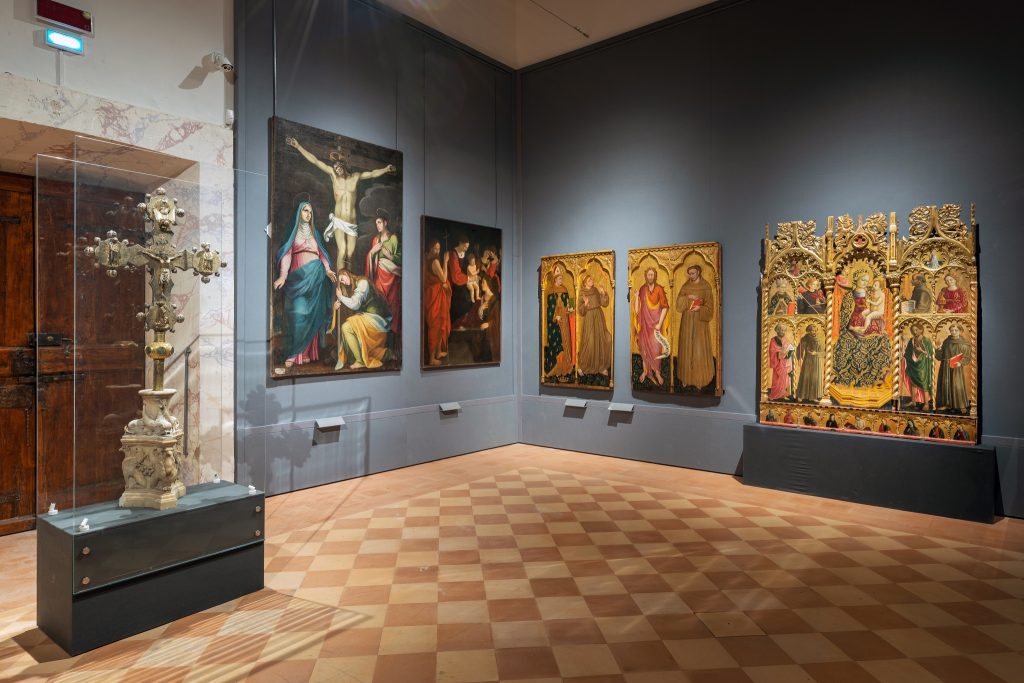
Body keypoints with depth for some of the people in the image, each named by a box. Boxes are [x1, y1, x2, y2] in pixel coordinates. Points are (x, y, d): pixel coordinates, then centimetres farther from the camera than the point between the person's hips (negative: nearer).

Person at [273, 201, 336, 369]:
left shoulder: (313, 232, 18)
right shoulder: (293, 231, 8)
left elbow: (320, 253, 13)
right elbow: (286, 254, -1)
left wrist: (328, 270, -4)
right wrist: (283, 276, -12)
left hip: (315, 274, 3)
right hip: (298, 275, -3)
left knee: (312, 314, 1)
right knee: (297, 314, -11)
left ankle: (308, 352, 4)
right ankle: (292, 354, -8)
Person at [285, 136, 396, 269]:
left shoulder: (355, 177, 12)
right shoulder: (333, 175, 9)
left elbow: (373, 173, 21)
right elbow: (315, 161, 8)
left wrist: (385, 169, 7)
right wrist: (298, 146, 7)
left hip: (352, 224, 2)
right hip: (339, 221, -2)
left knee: (349, 255, -1)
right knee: (342, 252, -17)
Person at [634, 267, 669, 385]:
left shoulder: (659, 289, -5)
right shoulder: (642, 289, 5)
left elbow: (665, 307, -7)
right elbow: (637, 309, 4)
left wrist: (660, 323, -13)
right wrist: (637, 296, -11)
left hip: (655, 322, -3)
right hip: (644, 322, 3)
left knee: (656, 348, -4)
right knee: (644, 347, 7)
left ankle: (657, 372, 8)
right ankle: (645, 371, 16)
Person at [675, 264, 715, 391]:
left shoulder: (706, 287, -2)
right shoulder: (685, 286, 7)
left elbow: (709, 307, -4)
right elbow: (678, 303, -1)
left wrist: (700, 308, -22)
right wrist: (688, 297, -17)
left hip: (700, 322, -3)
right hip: (687, 321, 3)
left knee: (699, 349, -3)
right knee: (686, 348, 3)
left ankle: (699, 380, 3)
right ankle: (686, 378, 10)